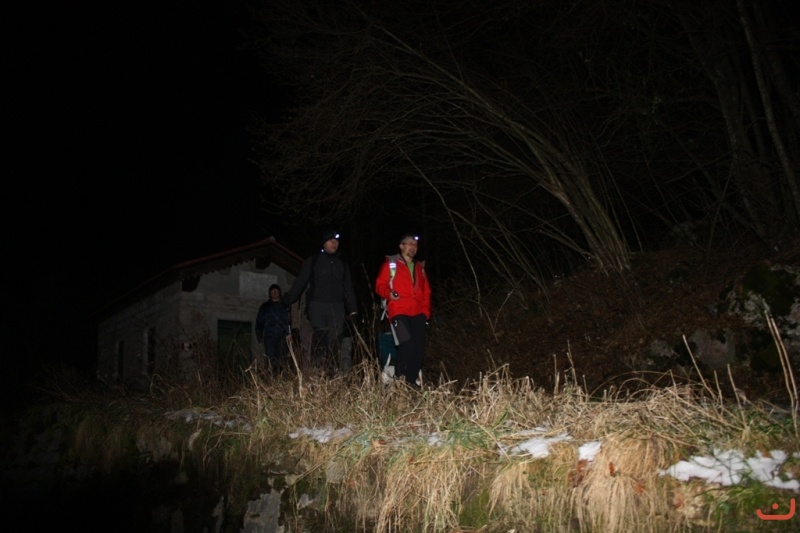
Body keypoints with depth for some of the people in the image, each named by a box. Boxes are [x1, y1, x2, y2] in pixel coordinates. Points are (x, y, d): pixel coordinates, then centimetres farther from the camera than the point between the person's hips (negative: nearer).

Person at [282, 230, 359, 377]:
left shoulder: (342, 264, 18)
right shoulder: (313, 261, 8)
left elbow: (348, 288, 20)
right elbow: (300, 282, 4)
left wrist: (352, 309, 13)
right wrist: (288, 299, -6)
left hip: (337, 306, 3)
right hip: (317, 305, -3)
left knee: (334, 342, -2)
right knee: (319, 339, -14)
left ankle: (331, 374, 1)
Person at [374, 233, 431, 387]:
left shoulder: (420, 267, 22)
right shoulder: (390, 264, 7)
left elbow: (426, 291, 23)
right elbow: (380, 285, 2)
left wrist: (425, 311, 10)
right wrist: (388, 293, -19)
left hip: (418, 313, 5)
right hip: (399, 311, -5)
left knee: (419, 347, -2)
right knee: (407, 344, -22)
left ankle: (412, 381, 9)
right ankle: (399, 377, -5)